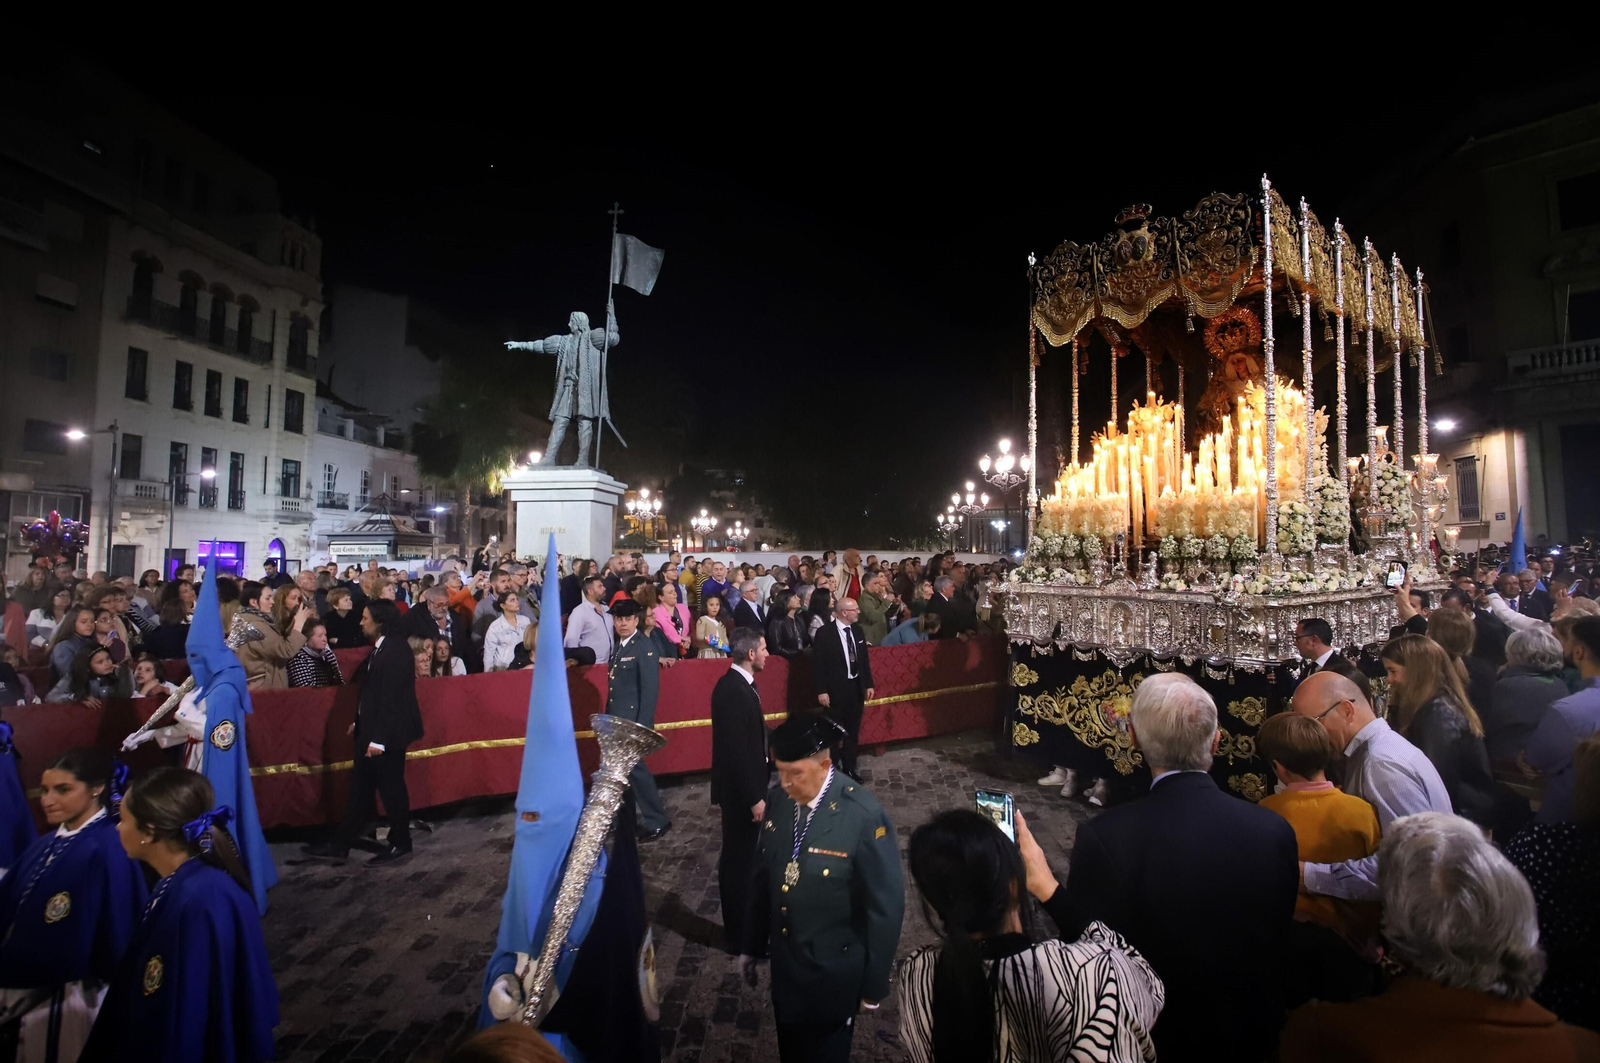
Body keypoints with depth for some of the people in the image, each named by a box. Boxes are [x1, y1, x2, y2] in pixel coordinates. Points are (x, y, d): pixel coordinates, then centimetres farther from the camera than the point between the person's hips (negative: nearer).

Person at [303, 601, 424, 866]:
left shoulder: (395, 650, -21)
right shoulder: (380, 648, 9)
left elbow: (392, 697, -23)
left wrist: (379, 738, -22)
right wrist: (359, 722, 14)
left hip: (388, 732, -9)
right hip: (371, 729, 9)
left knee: (390, 786, 4)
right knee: (360, 788, 15)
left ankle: (400, 844, 20)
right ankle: (340, 845, 26)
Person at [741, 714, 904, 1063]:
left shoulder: (865, 817, -28)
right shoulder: (777, 800, -11)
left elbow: (885, 908, -17)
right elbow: (762, 877, 2)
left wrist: (874, 984, -9)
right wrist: (752, 945, 11)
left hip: (834, 972, -5)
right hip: (784, 962, 5)